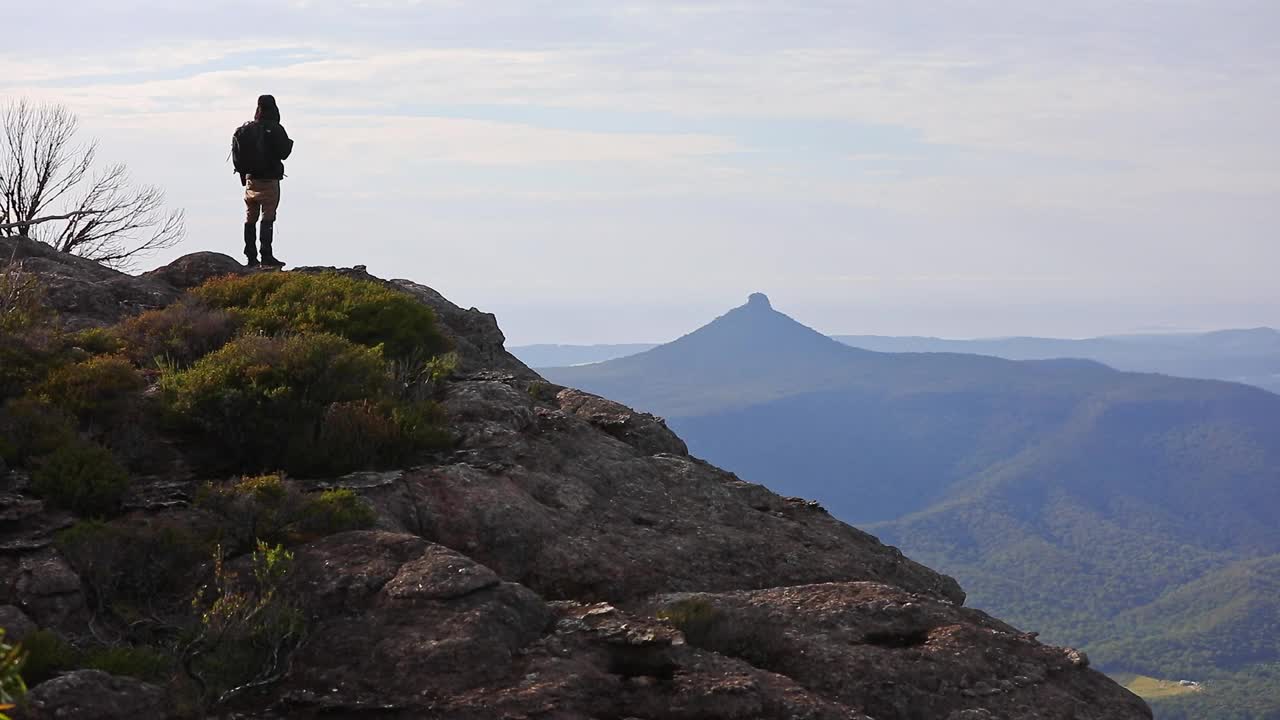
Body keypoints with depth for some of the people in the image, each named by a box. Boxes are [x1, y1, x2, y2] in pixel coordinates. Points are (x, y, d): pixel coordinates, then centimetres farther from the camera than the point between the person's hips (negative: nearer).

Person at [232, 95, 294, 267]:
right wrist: (289, 143, 8)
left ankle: (250, 256, 11)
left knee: (250, 219, 11)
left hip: (250, 179, 5)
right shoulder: (275, 130, -10)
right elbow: (283, 153, -12)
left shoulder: (244, 130, 7)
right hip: (269, 180, -5)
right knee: (268, 218, -6)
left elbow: (236, 157, 9)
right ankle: (266, 255, -12)